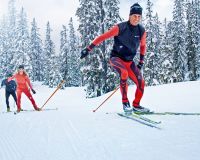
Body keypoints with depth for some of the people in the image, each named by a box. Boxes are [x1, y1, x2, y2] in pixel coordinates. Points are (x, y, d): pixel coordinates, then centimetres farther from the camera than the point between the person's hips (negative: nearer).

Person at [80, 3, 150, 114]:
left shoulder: (141, 31, -3)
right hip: (116, 58, -5)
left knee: (141, 83, -4)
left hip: (129, 61, 5)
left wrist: (141, 62, 13)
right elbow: (102, 37, -15)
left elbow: (142, 46, 16)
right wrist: (88, 49, -19)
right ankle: (125, 102, -22)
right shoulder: (120, 28, -18)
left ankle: (136, 105, 19)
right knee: (124, 73, -35)